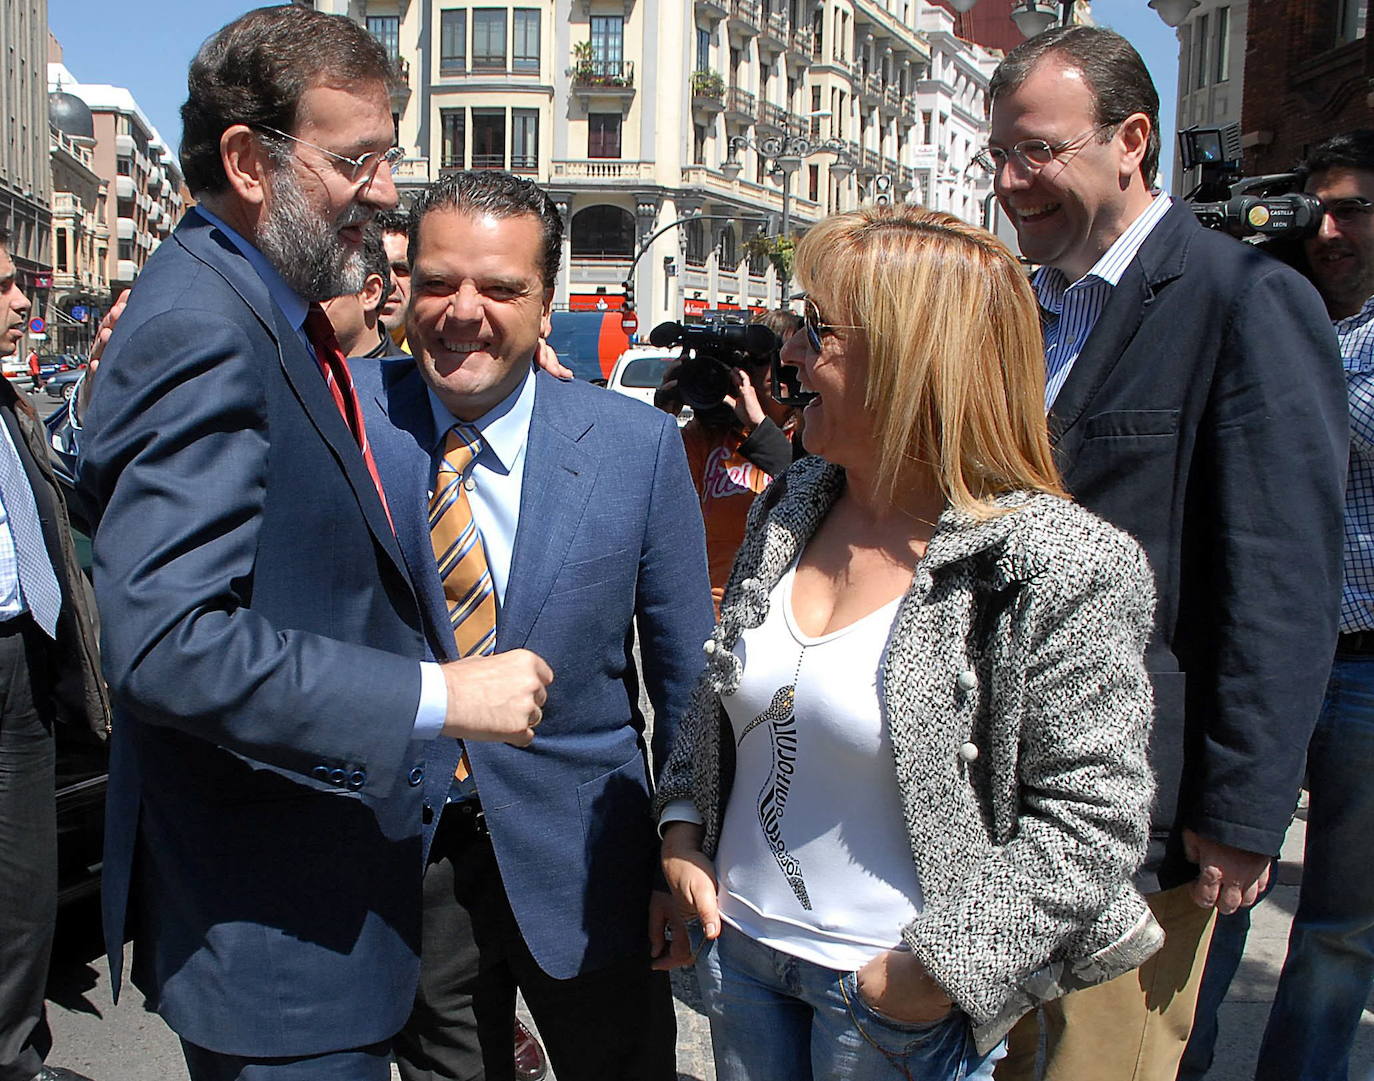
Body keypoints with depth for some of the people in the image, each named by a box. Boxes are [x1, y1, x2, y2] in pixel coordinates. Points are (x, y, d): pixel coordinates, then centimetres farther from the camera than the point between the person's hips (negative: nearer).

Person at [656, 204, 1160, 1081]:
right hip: (739, 942, 6)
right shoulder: (789, 508, 0)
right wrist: (684, 829, 2)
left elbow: (1092, 814, -17)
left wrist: (943, 969, -19)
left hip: (892, 989, -5)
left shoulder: (1058, 567, -20)